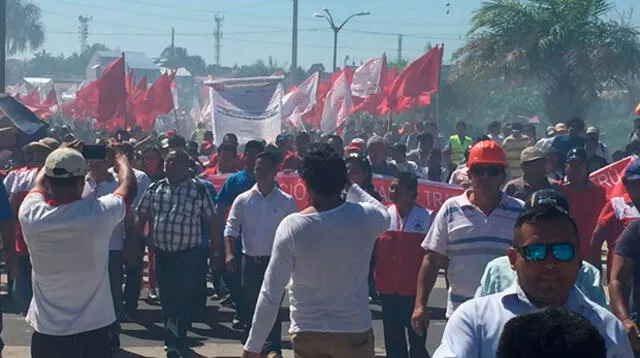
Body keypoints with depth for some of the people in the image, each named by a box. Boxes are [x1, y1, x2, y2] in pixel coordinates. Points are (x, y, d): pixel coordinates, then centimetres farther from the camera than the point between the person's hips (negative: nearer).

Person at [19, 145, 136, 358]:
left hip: (46, 332, 2)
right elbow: (129, 187, 5)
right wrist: (119, 154, 22)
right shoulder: (99, 212, -18)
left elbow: (40, 182, 12)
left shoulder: (30, 214, -12)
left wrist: (59, 156, 26)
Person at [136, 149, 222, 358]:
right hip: (162, 254, 3)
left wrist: (216, 251, 1)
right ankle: (173, 340, 27)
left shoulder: (199, 190, -3)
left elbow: (212, 221, 2)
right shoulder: (154, 189, 5)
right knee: (166, 299, 12)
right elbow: (141, 218, 10)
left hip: (188, 255, -3)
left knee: (183, 300, -3)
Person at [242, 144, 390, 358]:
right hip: (354, 331, 1)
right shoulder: (364, 218, -10)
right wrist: (351, 187, 21)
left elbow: (271, 294, -13)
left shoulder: (292, 227, -15)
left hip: (307, 334, -1)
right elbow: (384, 215, 19)